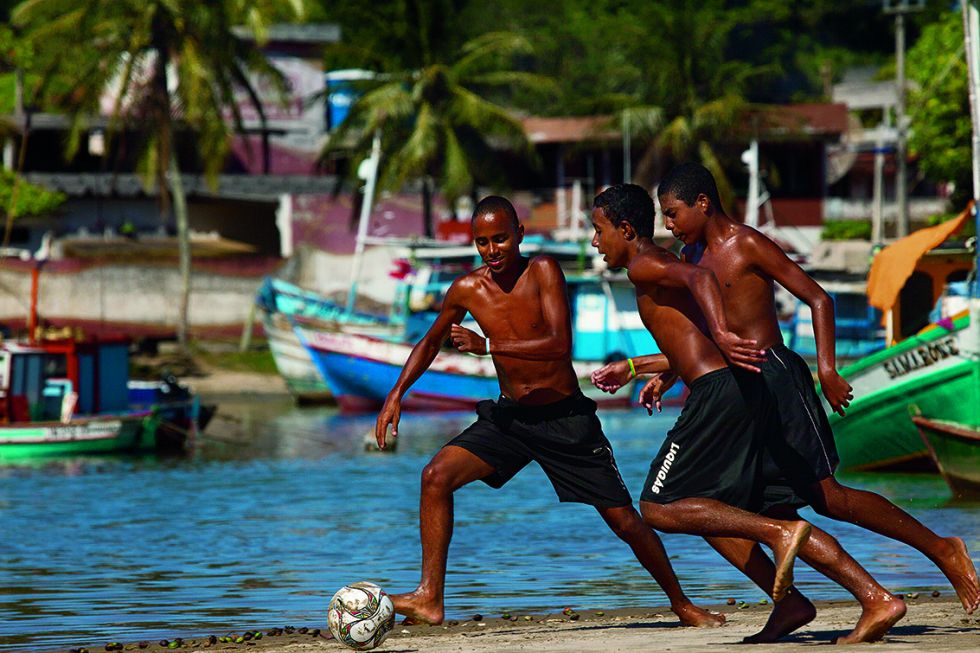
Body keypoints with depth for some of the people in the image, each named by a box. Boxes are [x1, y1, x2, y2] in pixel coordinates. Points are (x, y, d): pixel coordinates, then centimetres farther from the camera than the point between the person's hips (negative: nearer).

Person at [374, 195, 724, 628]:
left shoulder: (542, 271, -16)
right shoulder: (466, 291, -3)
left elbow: (561, 345, -28)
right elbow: (431, 343, 15)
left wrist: (488, 346, -33)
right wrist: (397, 394, 5)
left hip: (566, 418, -4)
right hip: (509, 415, 4)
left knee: (624, 521, 0)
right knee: (436, 476, -17)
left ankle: (680, 603, 22)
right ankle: (430, 598, -15)